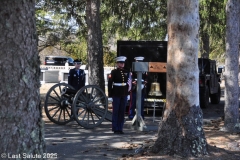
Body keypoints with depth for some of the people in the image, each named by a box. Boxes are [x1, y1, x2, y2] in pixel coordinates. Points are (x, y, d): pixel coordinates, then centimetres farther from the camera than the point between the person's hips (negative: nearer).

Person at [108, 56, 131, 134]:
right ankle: (115, 129, 5)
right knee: (116, 111, 0)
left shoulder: (126, 72, 10)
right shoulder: (114, 72, -5)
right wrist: (110, 94, -10)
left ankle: (120, 128, 13)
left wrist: (127, 91, 11)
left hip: (124, 94, 5)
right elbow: (110, 83, -7)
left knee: (122, 112, 6)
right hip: (116, 94, -5)